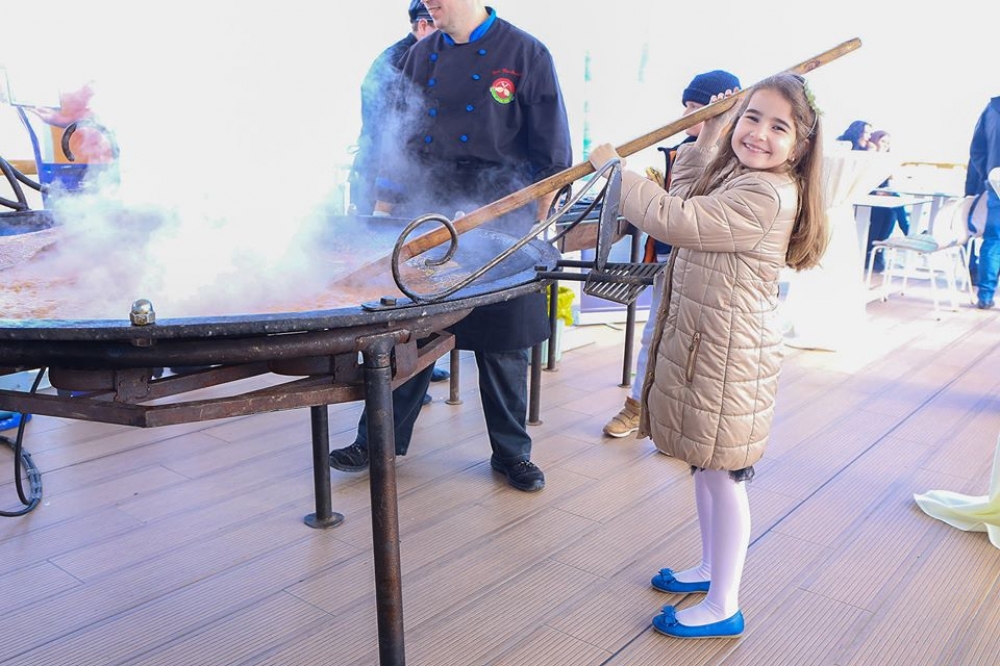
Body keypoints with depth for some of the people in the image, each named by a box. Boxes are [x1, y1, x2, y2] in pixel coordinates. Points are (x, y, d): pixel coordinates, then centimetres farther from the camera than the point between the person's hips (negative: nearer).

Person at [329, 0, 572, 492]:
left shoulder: (526, 55, -3)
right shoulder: (421, 55, 9)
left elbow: (551, 158, -3)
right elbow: (399, 139, 14)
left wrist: (535, 226, -5)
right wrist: (383, 211, 9)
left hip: (498, 218, -3)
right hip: (422, 215, 4)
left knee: (502, 342, 5)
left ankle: (511, 452, 22)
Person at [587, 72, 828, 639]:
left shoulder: (767, 196, -22)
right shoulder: (735, 176, 11)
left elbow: (674, 220, -27)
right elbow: (687, 194, 30)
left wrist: (614, 169, -15)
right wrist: (707, 137, 16)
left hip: (730, 356, -10)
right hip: (704, 342, 10)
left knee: (722, 475, 0)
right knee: (706, 466, 20)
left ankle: (723, 608, 14)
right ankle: (712, 569, 38)